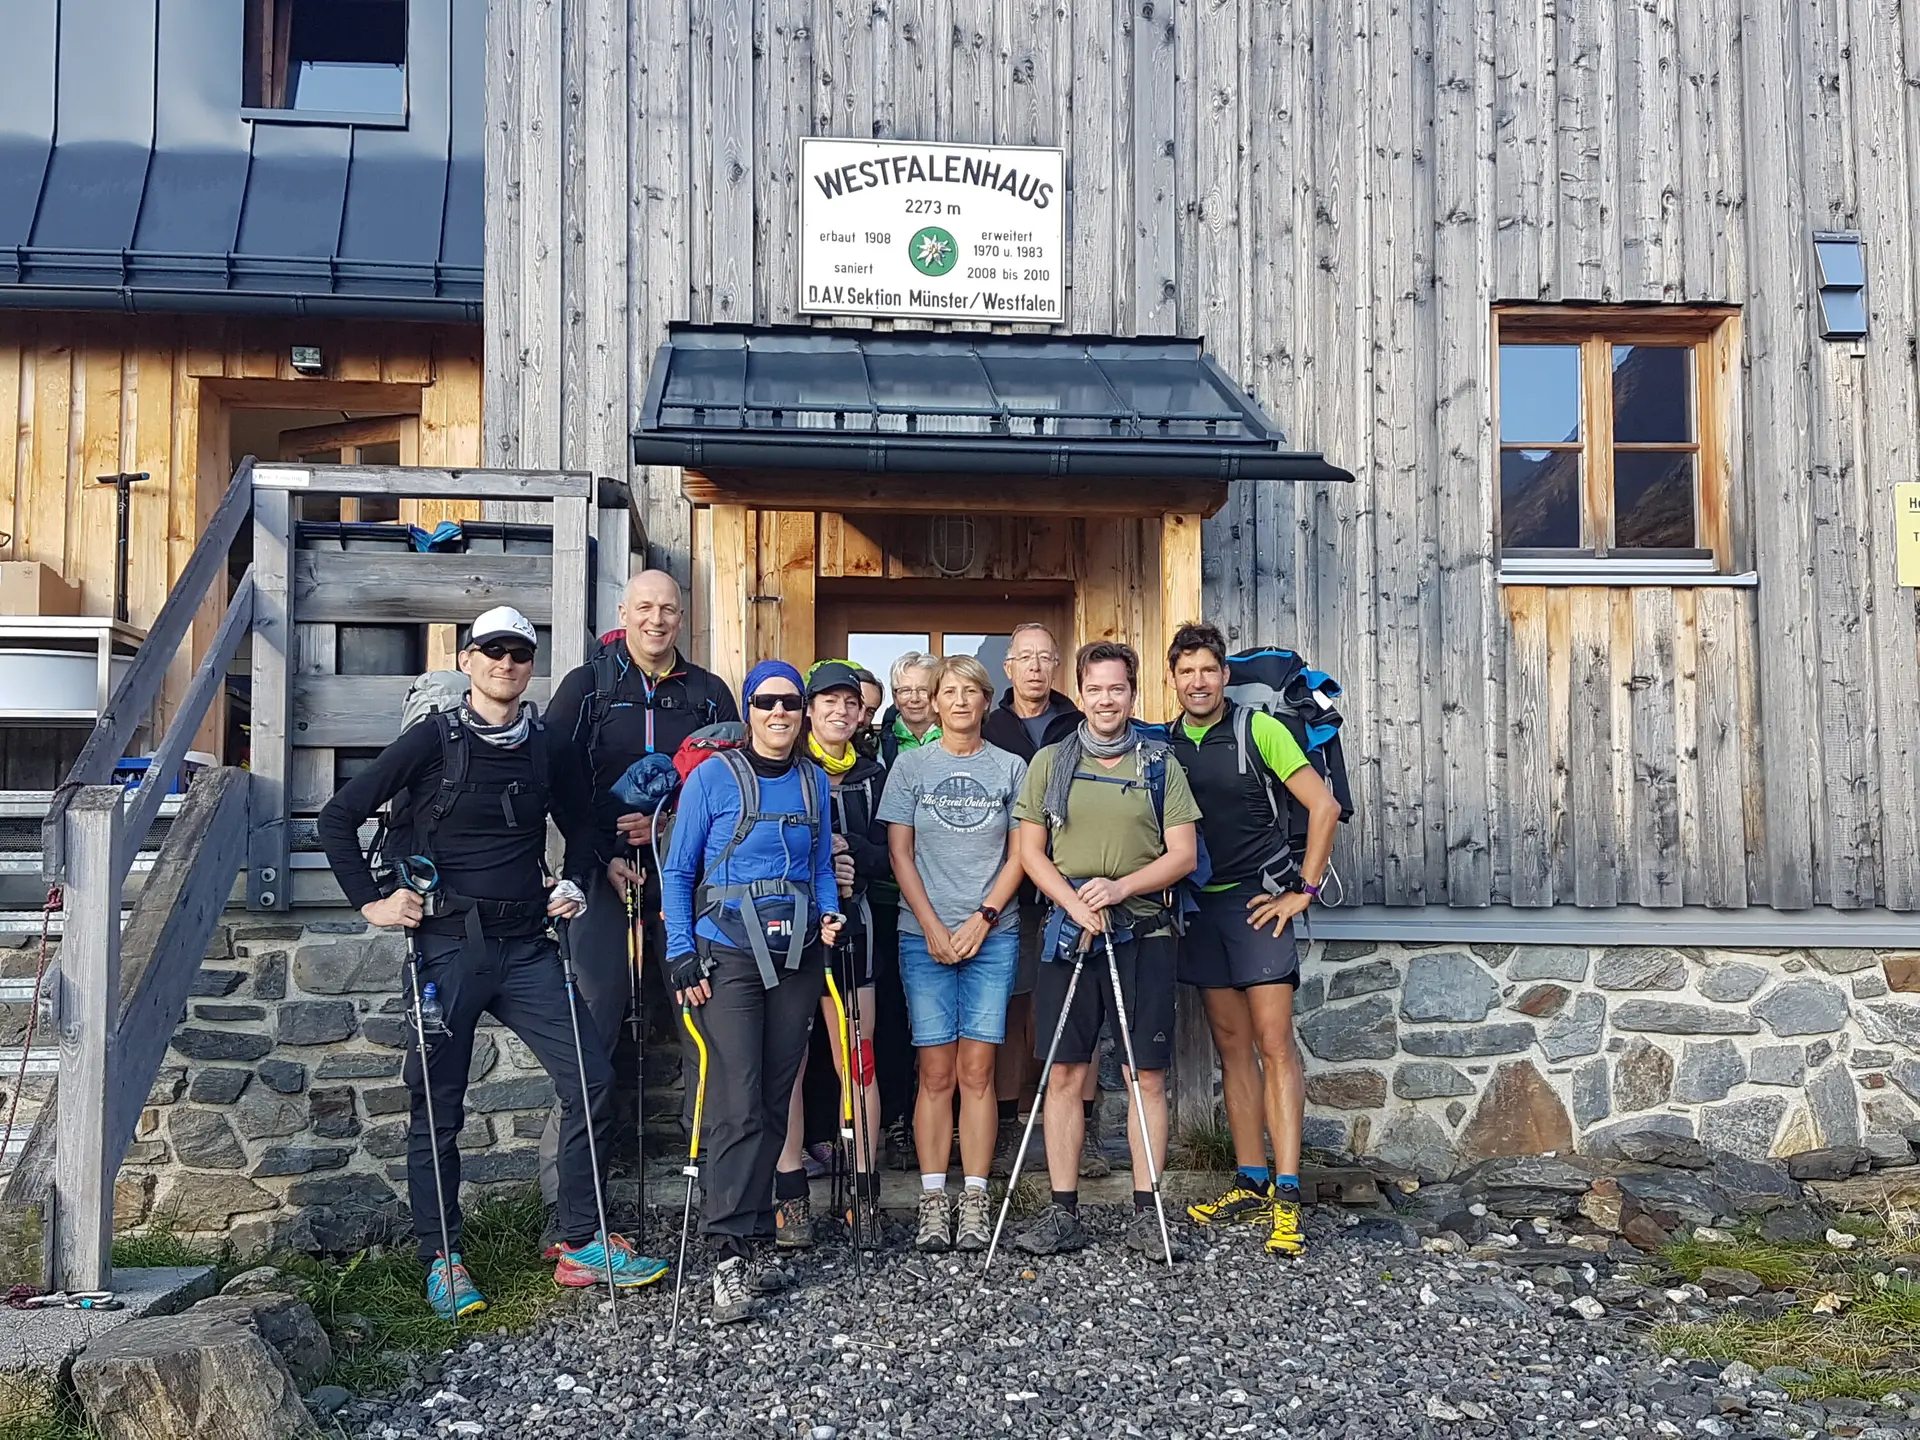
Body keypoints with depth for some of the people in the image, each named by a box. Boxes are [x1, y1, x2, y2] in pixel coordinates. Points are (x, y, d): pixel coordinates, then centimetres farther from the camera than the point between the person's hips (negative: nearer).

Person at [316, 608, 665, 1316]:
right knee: (438, 1105, 4)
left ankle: (580, 1244, 10)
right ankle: (441, 1258, 19)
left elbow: (578, 821, 25)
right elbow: (339, 817, -2)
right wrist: (370, 901, -6)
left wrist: (573, 884, 10)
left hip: (526, 945, 4)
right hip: (449, 945, -4)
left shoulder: (541, 747, 8)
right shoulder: (434, 739, -4)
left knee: (590, 1078, -1)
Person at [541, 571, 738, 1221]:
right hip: (606, 875, -2)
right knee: (590, 1027, -5)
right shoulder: (586, 686, 6)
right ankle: (561, 1184, 3)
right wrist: (605, 858, -9)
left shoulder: (709, 693, 12)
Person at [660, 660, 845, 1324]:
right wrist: (681, 953, -7)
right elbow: (677, 872, 0)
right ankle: (732, 1256, -9)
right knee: (738, 1105, -12)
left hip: (797, 955, 5)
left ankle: (751, 1241, 18)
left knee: (774, 1102, 8)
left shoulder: (814, 782, 11)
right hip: (730, 954, -4)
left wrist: (830, 913, -1)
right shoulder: (713, 776, -3)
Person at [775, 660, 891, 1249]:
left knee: (857, 1062, 0)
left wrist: (847, 847, -10)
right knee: (787, 1062, 1)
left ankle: (863, 1194, 9)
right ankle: (791, 1196, 9)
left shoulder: (872, 775, 13)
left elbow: (882, 860, 9)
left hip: (848, 925, 2)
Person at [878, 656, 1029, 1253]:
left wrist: (982, 918, -6)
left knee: (977, 1070, -1)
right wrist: (933, 927, -5)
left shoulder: (1011, 768, 8)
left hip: (992, 933, 0)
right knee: (936, 1072, -1)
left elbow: (1019, 855, 6)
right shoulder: (911, 765, 7)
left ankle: (975, 1200, 5)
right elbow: (900, 853, 3)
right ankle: (933, 1200, 4)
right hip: (925, 934, 0)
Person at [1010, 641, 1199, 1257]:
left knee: (1148, 1076, 2)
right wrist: (1076, 903, -10)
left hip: (1143, 934, 0)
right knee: (1064, 1074, 2)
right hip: (1069, 931, 1)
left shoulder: (1160, 766, 7)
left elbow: (1183, 855, 2)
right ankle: (1063, 1213, 10)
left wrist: (1120, 888, -13)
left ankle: (1146, 1213, 11)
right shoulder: (1050, 762, 8)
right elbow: (1031, 850, 6)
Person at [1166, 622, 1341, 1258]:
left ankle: (1287, 1198, -10)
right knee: (1232, 1048, 8)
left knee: (1274, 1044, -9)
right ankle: (1251, 1185, 14)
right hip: (1198, 906, 5)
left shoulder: (1258, 730, -6)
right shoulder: (1163, 745, 8)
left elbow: (1324, 805, -7)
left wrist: (1306, 889, -9)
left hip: (1257, 899, -5)